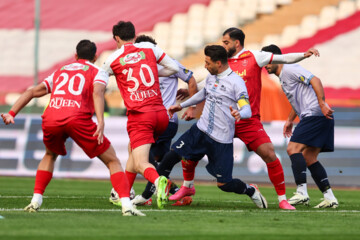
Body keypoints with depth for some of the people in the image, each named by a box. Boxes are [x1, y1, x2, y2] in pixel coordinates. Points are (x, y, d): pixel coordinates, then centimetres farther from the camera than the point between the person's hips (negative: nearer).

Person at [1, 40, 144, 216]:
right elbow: (97, 92, -3)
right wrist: (101, 122, -15)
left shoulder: (60, 71, 34)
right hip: (78, 119, -4)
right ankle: (126, 204, -10)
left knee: (50, 155, 35)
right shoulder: (98, 72, 20)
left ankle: (36, 200, 23)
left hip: (51, 120, 4)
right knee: (112, 161, 6)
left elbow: (33, 92, 26)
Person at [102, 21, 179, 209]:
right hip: (161, 113, 5)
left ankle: (158, 180, -44)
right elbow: (174, 68, 11)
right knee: (133, 149, 27)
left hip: (139, 116, -5)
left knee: (140, 164, -11)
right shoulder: (149, 48, 9)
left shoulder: (114, 59, 3)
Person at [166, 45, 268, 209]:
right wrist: (182, 106, 34)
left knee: (224, 184, -3)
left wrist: (239, 114, -44)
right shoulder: (211, 77, 9)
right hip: (201, 129, 6)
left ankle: (250, 191, 25)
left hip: (222, 139, -6)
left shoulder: (236, 82, -14)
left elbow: (247, 110, -21)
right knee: (172, 155, -8)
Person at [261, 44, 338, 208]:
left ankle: (302, 193, -21)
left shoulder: (290, 69, -7)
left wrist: (322, 103, -27)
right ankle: (329, 197, 5)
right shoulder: (282, 77, 24)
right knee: (309, 158, 8)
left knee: (293, 149, -15)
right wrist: (290, 120, 35)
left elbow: (315, 80, -19)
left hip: (315, 114, -10)